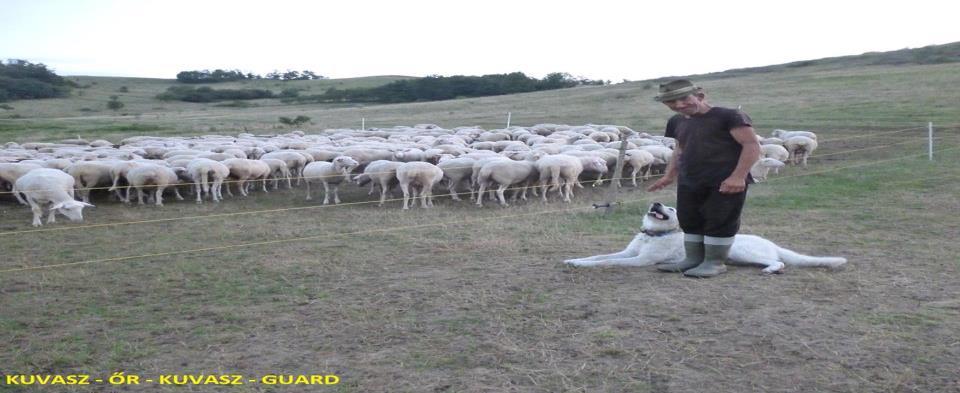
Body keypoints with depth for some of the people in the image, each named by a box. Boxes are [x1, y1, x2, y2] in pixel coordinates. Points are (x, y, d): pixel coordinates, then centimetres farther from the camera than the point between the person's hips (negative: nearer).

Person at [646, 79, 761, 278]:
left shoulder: (729, 116, -9)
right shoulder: (677, 122, 13)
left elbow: (752, 145, -12)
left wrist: (738, 176, -20)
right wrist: (669, 175, 18)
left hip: (725, 183, -7)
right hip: (688, 183, 7)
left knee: (720, 221, -3)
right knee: (689, 220, 10)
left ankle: (715, 262, 8)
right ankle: (693, 259, 22)